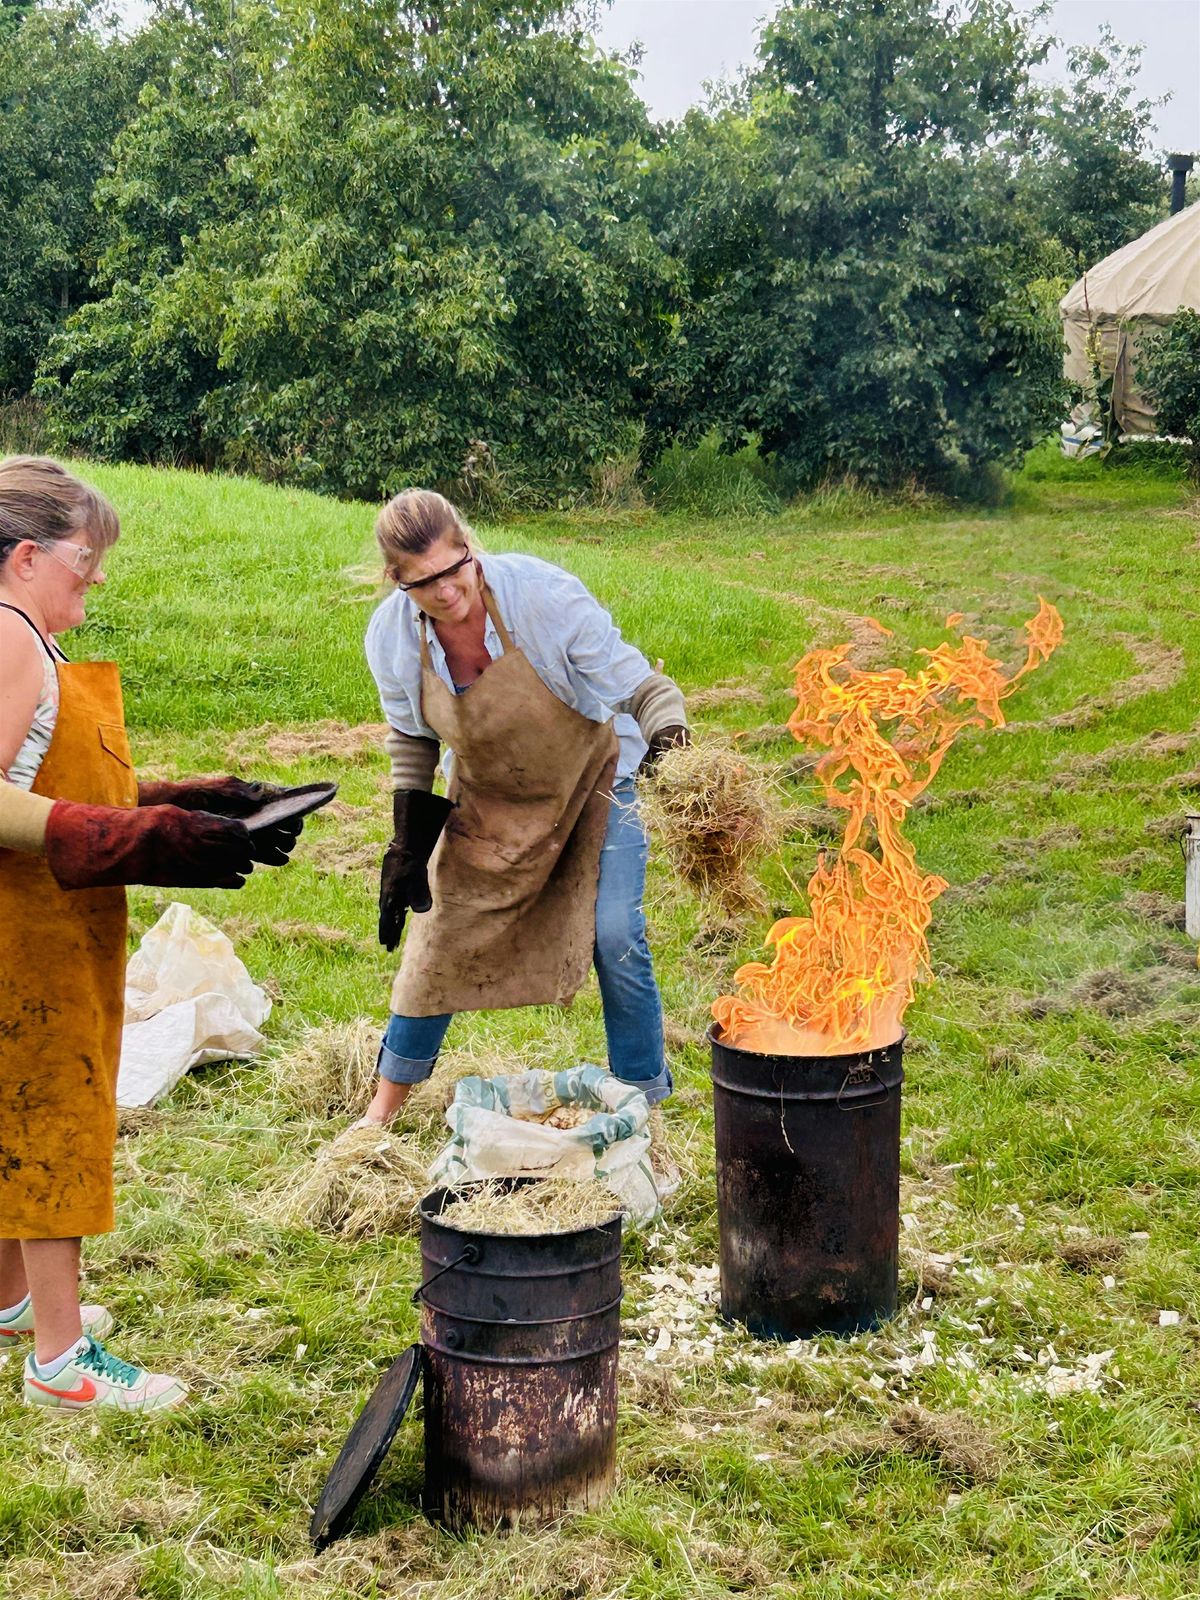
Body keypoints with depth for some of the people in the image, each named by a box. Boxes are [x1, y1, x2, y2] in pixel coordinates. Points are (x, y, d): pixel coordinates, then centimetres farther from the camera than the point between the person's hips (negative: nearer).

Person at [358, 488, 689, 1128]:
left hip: (593, 774, -3)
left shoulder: (544, 594, -32)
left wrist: (671, 751, -44)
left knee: (615, 938, -11)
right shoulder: (390, 637, -20)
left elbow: (637, 685, -25)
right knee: (442, 937, 5)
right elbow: (410, 739, -2)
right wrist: (408, 846, -3)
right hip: (491, 797, 3)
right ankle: (386, 1103, 23)